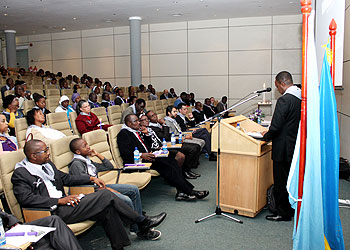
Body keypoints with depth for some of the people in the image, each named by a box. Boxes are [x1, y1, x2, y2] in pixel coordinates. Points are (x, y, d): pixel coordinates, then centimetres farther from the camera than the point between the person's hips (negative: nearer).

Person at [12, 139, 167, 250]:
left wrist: (91, 178, 14)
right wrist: (59, 201, -23)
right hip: (54, 212, -8)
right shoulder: (20, 173, -7)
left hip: (63, 203, 8)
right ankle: (142, 222, -5)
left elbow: (66, 178, 24)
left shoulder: (47, 164, 17)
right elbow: (26, 198, -18)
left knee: (107, 210, -13)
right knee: (105, 195, -18)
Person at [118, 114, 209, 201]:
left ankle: (181, 192, -22)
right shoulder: (123, 134, -2)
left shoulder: (137, 132, 24)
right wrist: (142, 155, -22)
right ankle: (189, 191, -21)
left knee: (172, 161, -13)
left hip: (147, 157, 9)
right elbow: (124, 152, -15)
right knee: (166, 166, -24)